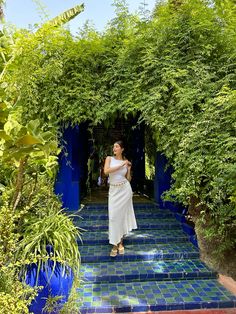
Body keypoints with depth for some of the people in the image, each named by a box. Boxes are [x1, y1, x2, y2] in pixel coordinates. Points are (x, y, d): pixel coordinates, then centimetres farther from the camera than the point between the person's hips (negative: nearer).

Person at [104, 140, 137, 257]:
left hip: (125, 189, 1)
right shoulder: (109, 158, 3)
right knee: (113, 217, -1)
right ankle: (114, 244, 11)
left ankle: (120, 243, 19)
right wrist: (121, 165, -15)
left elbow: (128, 179, 9)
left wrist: (129, 168, -5)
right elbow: (106, 171, -18)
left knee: (123, 215, 5)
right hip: (113, 190, 0)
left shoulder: (126, 161, 6)